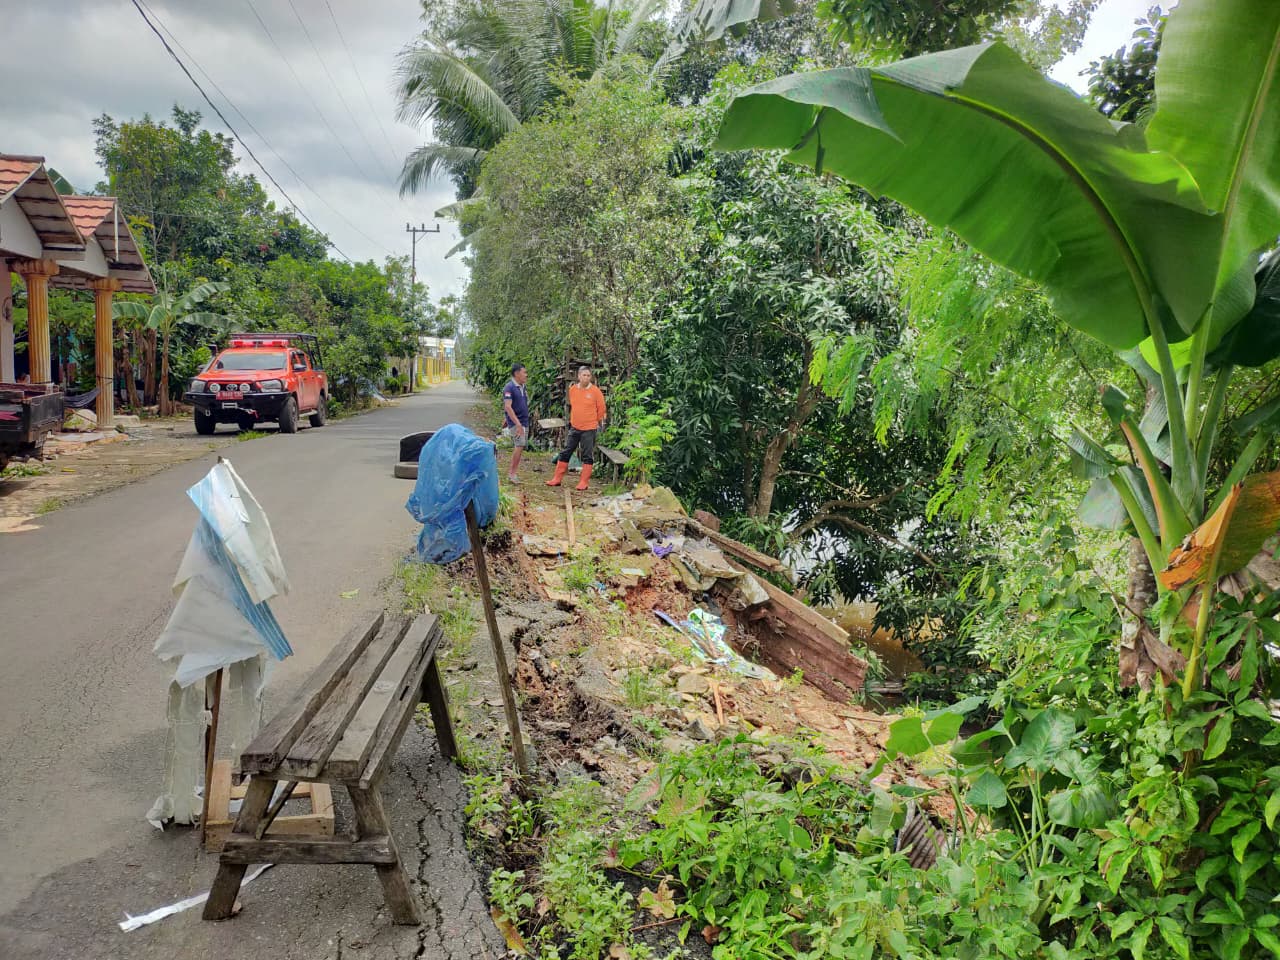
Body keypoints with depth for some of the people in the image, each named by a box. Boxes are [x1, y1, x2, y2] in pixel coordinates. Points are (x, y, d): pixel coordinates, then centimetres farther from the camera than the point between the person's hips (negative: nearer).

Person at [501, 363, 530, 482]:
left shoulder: (522, 387, 13)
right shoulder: (509, 388, -13)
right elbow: (508, 407, -21)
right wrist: (518, 424, -27)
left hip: (524, 422, 8)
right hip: (515, 423, -8)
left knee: (520, 448, 7)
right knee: (520, 446, -18)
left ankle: (511, 473, 15)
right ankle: (512, 472, -9)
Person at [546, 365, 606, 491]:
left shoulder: (595, 391, -10)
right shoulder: (572, 389, 3)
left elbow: (601, 409, -1)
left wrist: (599, 423, 8)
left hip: (589, 429, -5)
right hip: (574, 428, 5)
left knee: (587, 457, 3)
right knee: (565, 453, 9)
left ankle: (583, 482, 10)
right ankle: (557, 479, 18)